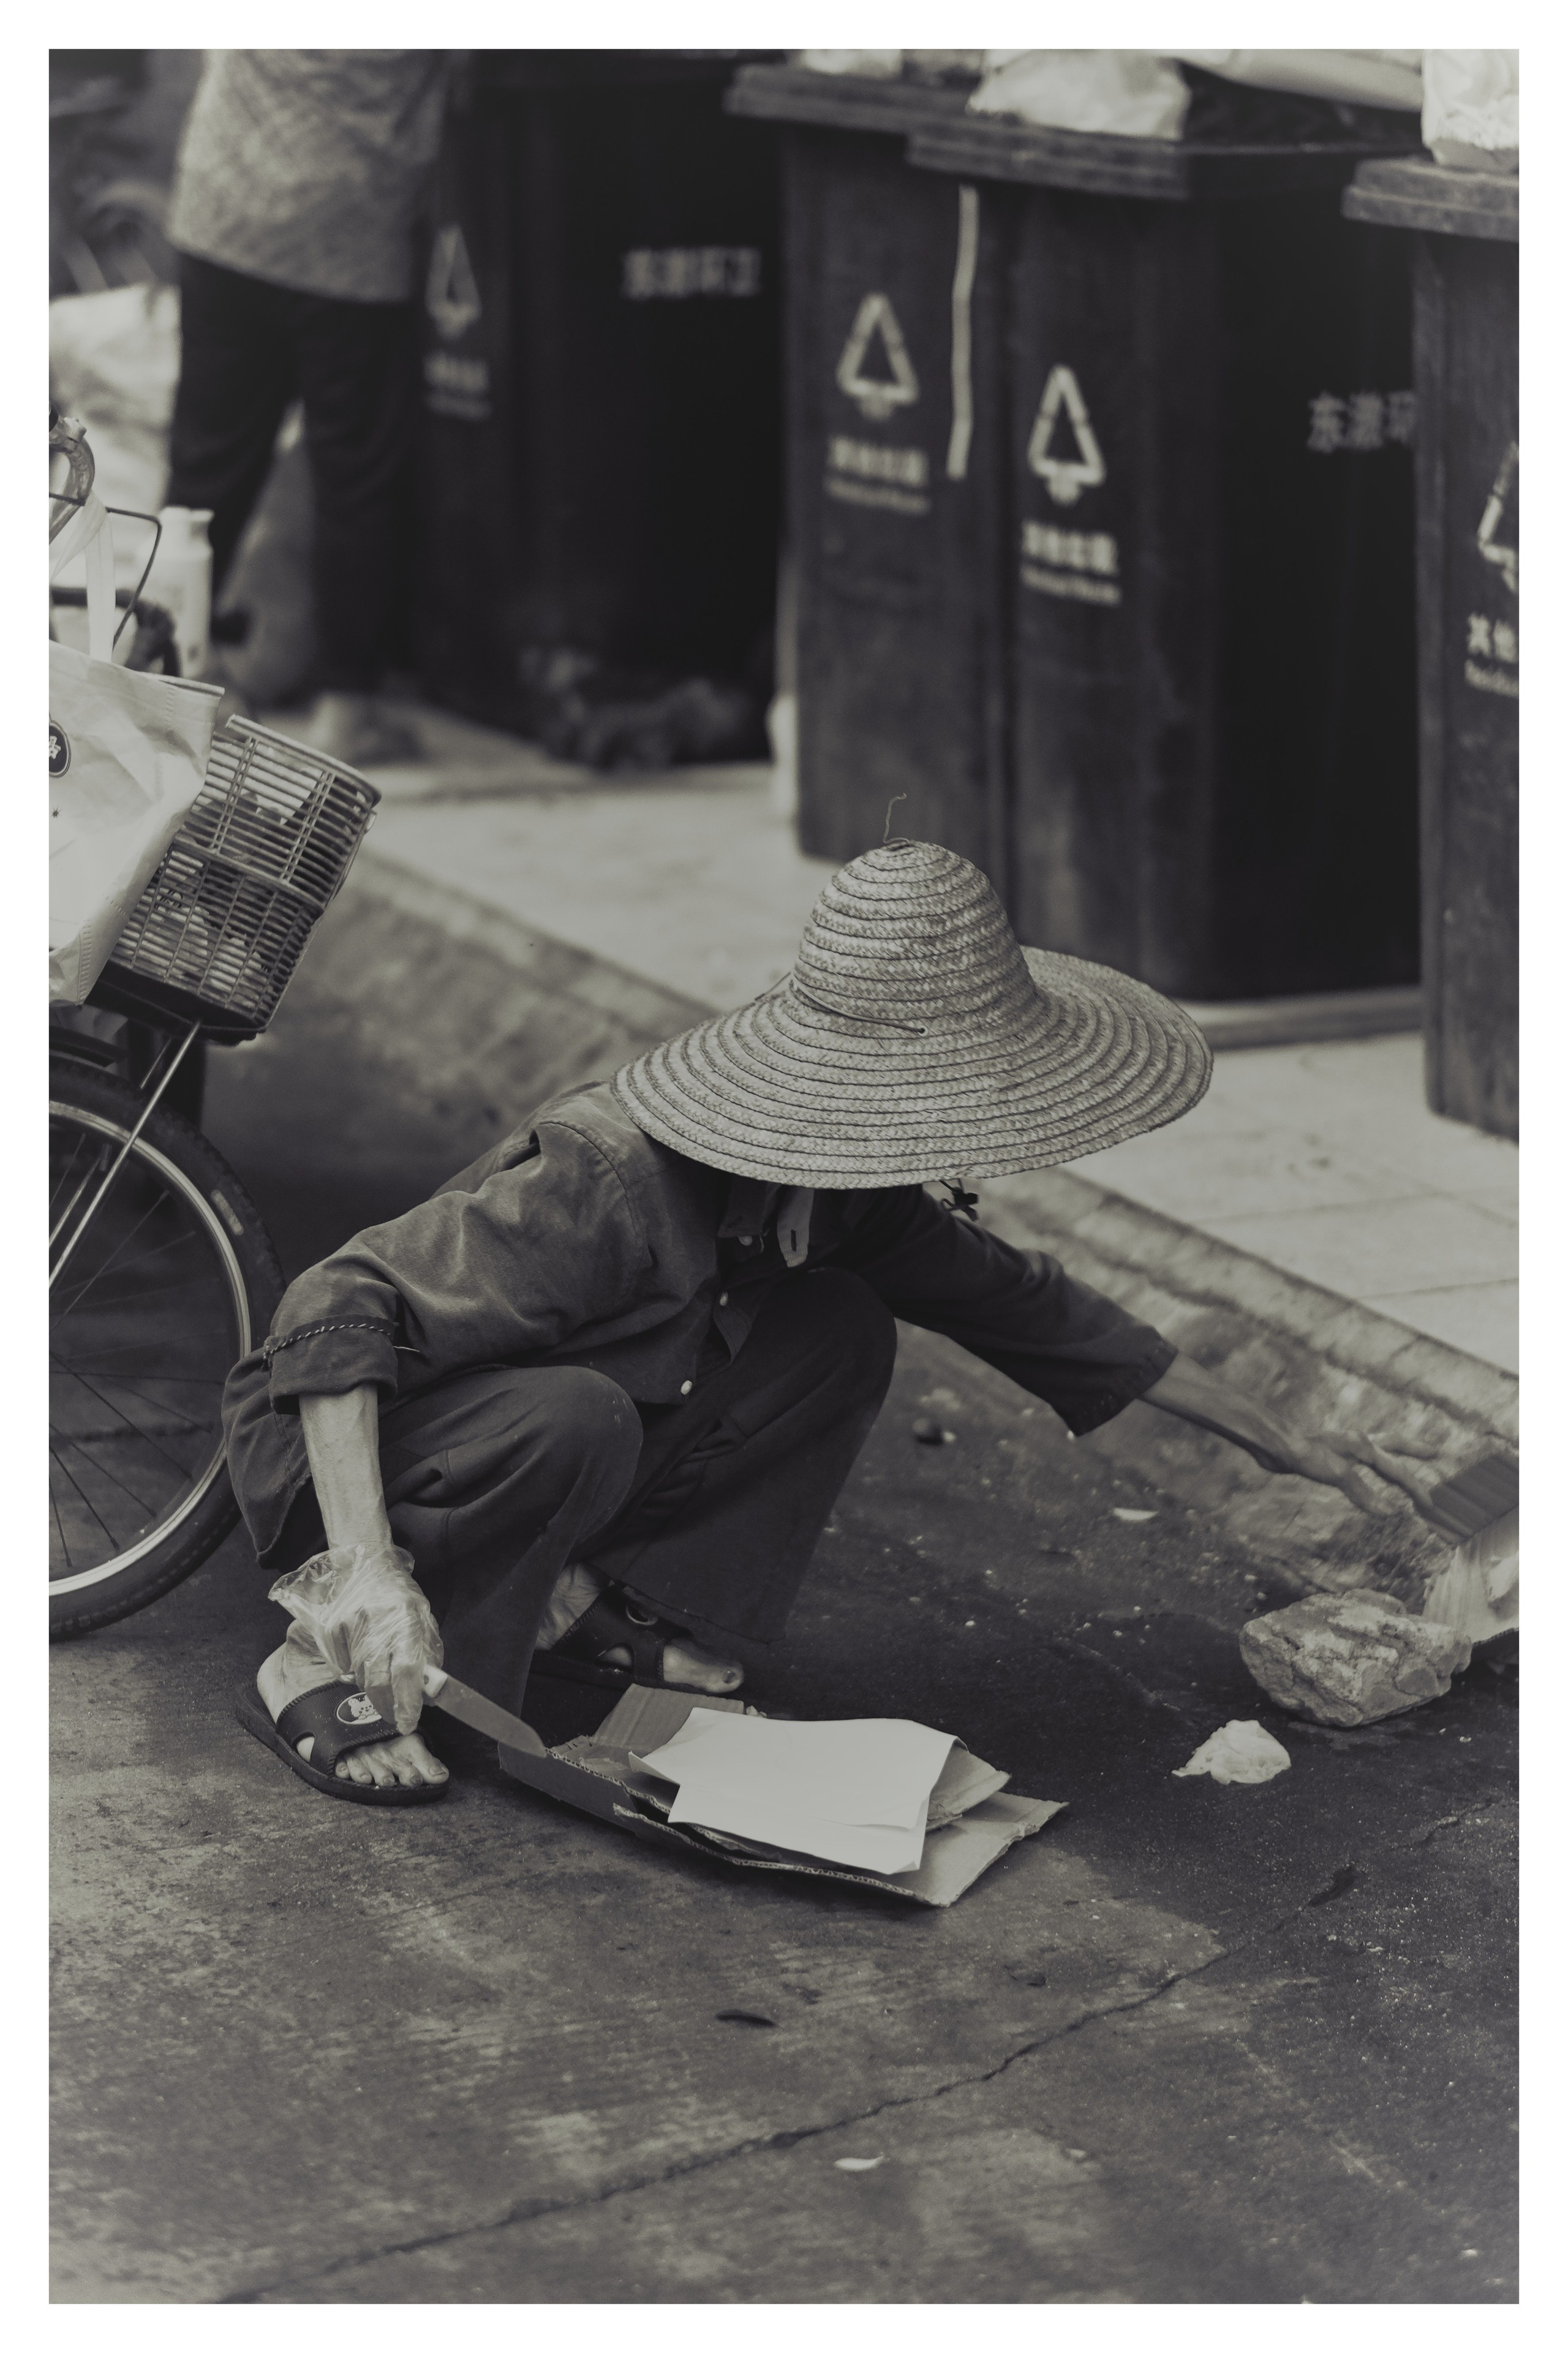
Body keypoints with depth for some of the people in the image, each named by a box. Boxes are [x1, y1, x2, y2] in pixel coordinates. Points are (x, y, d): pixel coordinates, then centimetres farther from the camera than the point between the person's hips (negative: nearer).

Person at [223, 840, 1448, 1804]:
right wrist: (364, 1568, -45)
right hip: (334, 1444, -7)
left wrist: (1281, 1442, 13)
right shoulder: (607, 1181, -33)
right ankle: (322, 1669, -20)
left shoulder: (843, 1193, -6)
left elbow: (1017, 1300, 9)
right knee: (573, 1421, -39)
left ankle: (588, 1601, -3)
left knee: (841, 1333, -7)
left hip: (514, 1451, 7)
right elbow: (344, 1309, -35)